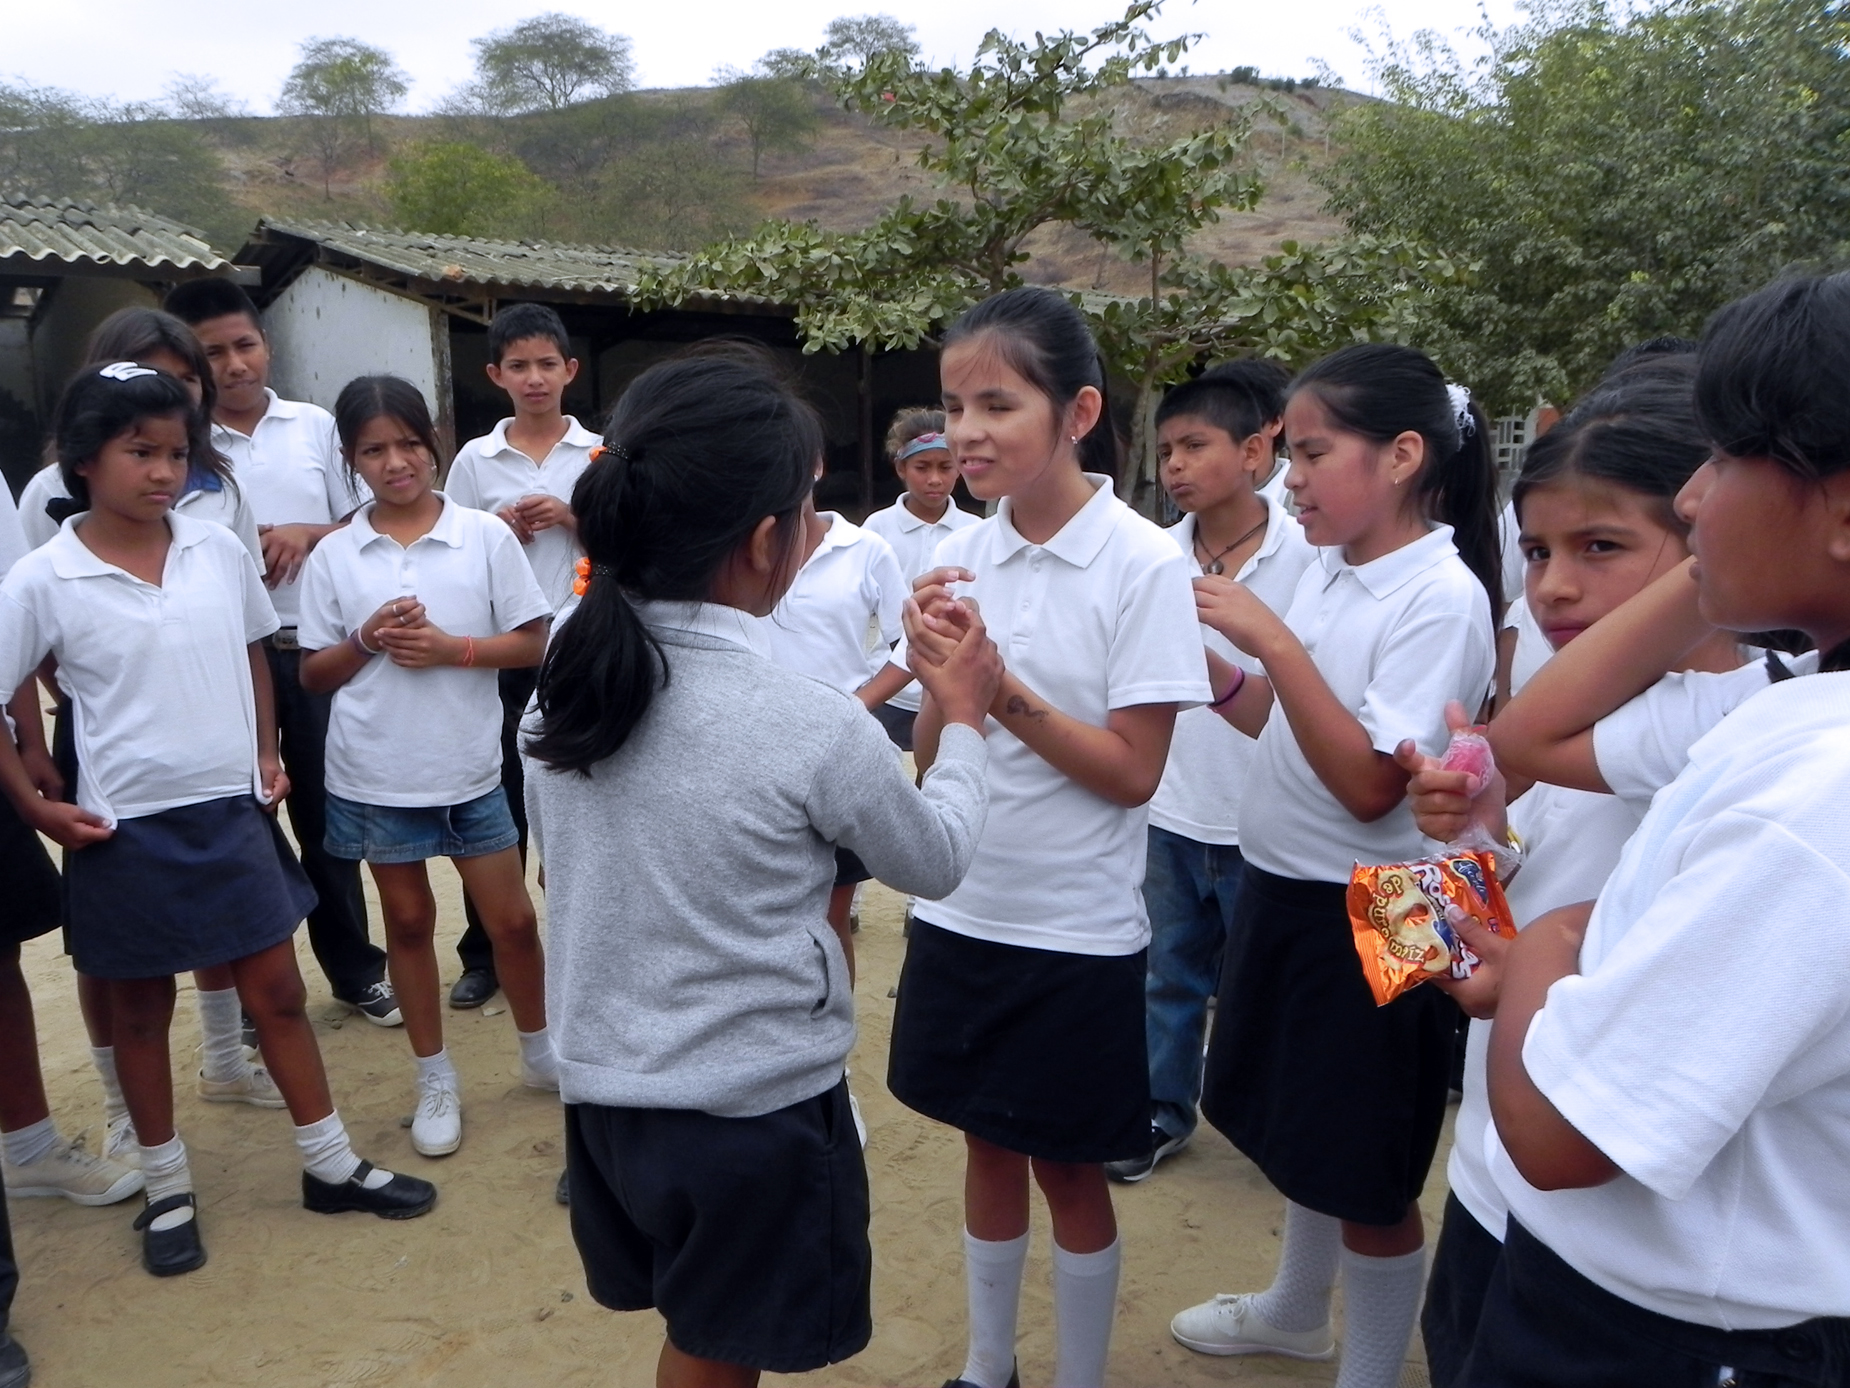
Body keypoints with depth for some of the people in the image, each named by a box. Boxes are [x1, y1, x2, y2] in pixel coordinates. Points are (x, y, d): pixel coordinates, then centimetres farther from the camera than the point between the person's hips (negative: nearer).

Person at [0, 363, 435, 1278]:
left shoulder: (219, 550, -2)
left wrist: (267, 757, 8)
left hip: (232, 810, 3)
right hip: (126, 828, -2)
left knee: (277, 991, 11)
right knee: (140, 1009, 13)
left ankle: (331, 1165, 26)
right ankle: (168, 1192, 31)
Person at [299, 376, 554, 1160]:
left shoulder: (485, 536, -6)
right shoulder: (333, 556, -1)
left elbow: (533, 644, -4)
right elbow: (313, 675, 3)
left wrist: (451, 647, -18)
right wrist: (366, 640, -15)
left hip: (469, 769, -1)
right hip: (375, 775, 1)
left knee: (512, 919, 9)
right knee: (408, 921, 14)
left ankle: (540, 1053, 32)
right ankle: (436, 1081, 29)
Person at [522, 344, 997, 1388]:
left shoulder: (564, 685, -7)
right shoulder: (814, 728, -24)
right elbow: (937, 861, -5)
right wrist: (965, 721, 10)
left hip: (604, 1090, 5)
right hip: (757, 1113, -5)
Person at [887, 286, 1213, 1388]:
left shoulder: (1145, 564, -14)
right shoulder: (962, 557, -1)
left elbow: (1136, 771, -15)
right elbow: (931, 764, 1)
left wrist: (1005, 691, -26)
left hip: (1078, 930, -4)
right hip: (963, 914, 5)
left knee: (1069, 1168, 12)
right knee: (989, 1145, 20)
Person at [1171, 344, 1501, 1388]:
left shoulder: (1442, 597, -20)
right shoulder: (1329, 570, 3)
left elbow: (1369, 784, -25)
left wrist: (1274, 641, -27)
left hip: (1368, 913, -8)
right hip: (1282, 884, 8)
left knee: (1367, 1175, 8)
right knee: (1297, 1126, 25)